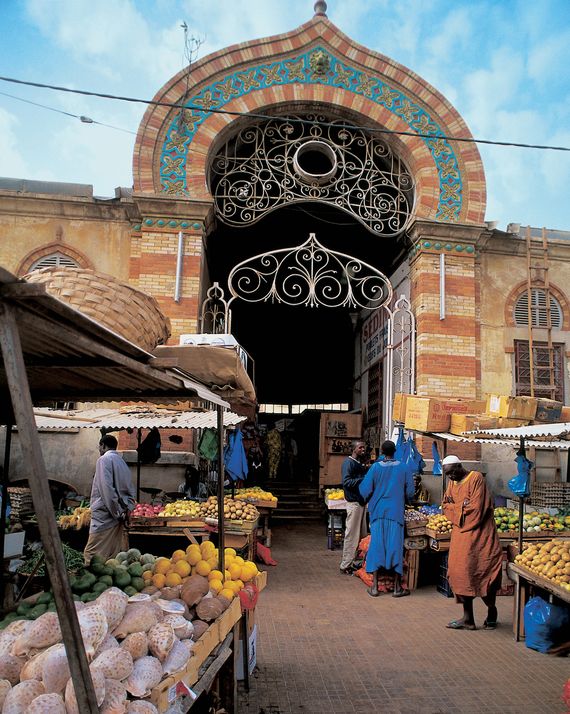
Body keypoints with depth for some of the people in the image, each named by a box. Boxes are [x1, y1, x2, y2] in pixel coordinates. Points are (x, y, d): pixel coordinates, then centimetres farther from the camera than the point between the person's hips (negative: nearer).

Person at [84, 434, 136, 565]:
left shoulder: (104, 460, -7)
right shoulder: (122, 462, 18)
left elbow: (107, 489, -18)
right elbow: (131, 490, 18)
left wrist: (117, 512, -14)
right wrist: (128, 509, 7)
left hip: (105, 516, -8)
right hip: (120, 516, 8)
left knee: (92, 554, -6)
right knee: (115, 555, 11)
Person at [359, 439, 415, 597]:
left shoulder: (375, 467, -5)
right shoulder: (404, 468, -3)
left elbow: (365, 491, -4)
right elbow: (410, 493, 2)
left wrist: (371, 500, 17)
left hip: (378, 511, 0)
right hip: (396, 512, 0)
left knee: (377, 545, 6)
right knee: (395, 546, 5)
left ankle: (374, 586, 8)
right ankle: (397, 587, 11)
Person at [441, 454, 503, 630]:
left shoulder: (476, 478, -11)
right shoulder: (452, 483, 11)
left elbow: (476, 508, -16)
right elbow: (445, 506, 11)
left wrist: (456, 508, -4)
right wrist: (462, 506, -8)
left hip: (477, 534, -6)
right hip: (460, 533, 6)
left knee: (482, 573, -1)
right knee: (461, 572, 3)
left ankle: (491, 611, 23)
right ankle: (468, 618, 11)